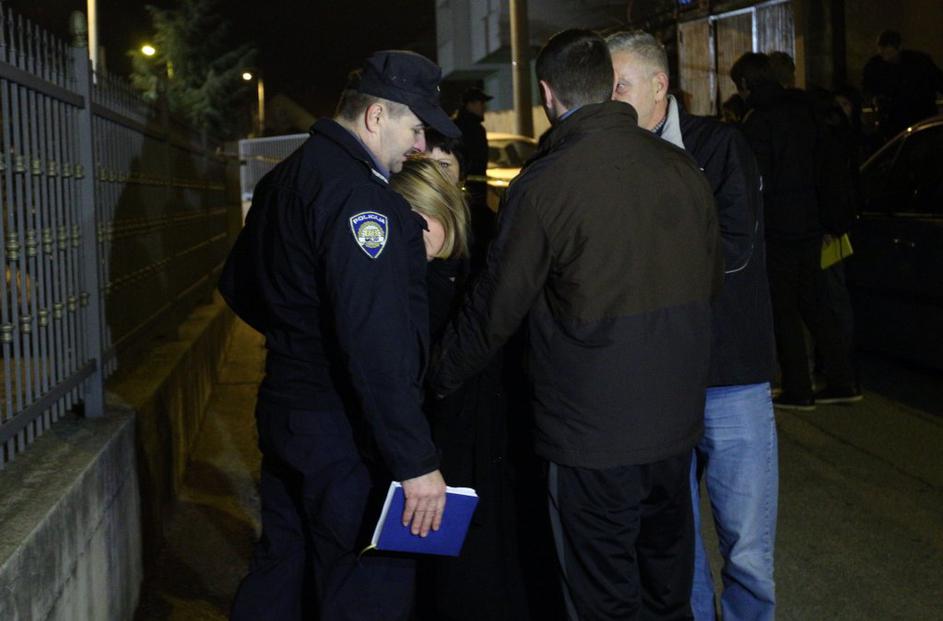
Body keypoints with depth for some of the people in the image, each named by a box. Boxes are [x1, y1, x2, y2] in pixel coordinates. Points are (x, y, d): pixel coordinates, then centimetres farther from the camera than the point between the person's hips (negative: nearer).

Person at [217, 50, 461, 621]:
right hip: (346, 437, -10)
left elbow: (238, 286, 23)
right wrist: (416, 461, -26)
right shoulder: (357, 194, -20)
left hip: (284, 413, 10)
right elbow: (377, 343, -28)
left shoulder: (284, 178, 12)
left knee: (280, 574, 20)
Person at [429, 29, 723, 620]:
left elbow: (494, 310, -10)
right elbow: (712, 279, 11)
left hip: (592, 433, -5)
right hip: (677, 421, 6)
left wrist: (439, 378, 7)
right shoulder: (683, 169, 0)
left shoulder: (543, 185, -16)